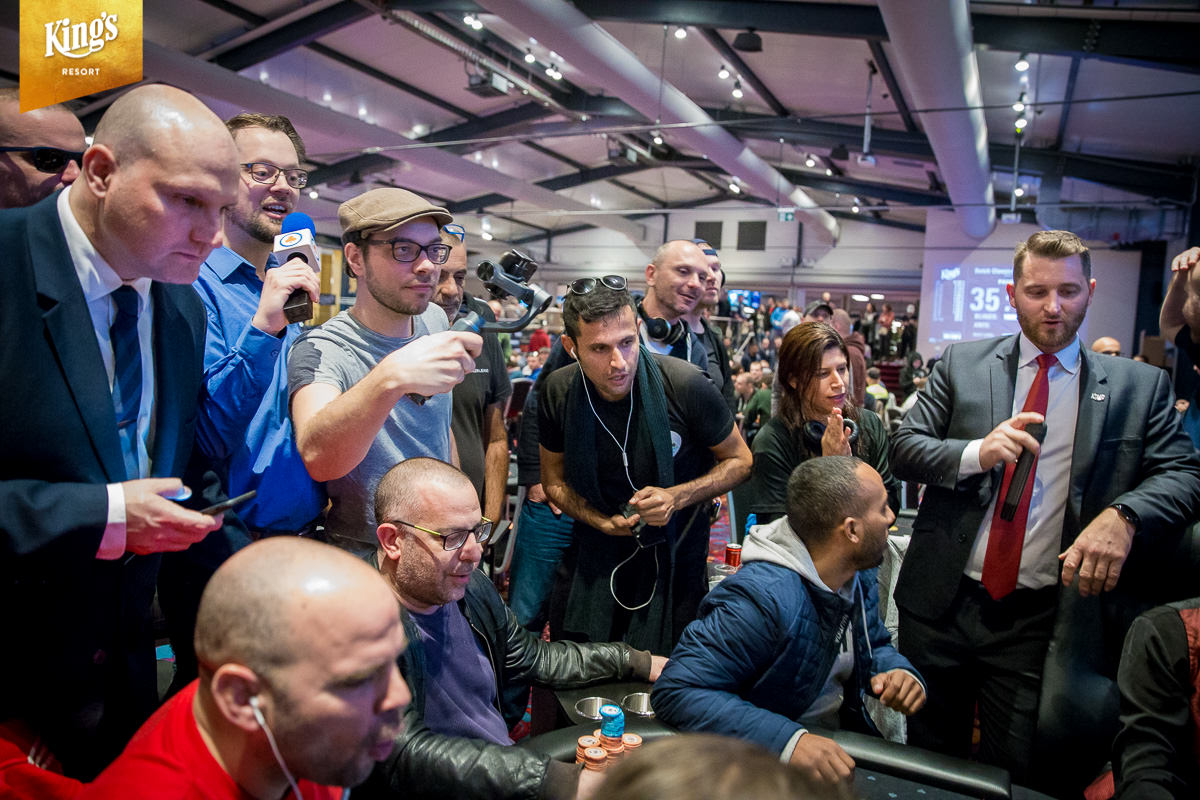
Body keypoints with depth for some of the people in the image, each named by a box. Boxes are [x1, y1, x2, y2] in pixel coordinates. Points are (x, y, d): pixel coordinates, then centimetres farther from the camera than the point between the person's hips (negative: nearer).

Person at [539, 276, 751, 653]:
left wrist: (677, 496, -24)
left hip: (675, 552, -2)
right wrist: (603, 522, -16)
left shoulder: (685, 386, -24)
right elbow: (554, 481, 2)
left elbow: (739, 460, -8)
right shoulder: (558, 393, -14)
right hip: (599, 552, 2)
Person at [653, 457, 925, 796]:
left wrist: (899, 672, -8)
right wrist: (788, 739, -41)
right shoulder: (762, 596, -28)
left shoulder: (860, 575, -2)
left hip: (842, 750, 6)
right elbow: (676, 692, -32)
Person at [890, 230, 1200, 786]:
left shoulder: (1139, 387, 3)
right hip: (942, 605, 1)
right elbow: (903, 448, -2)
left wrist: (1122, 514, -24)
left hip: (1039, 621, -1)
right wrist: (977, 452, -21)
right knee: (928, 764, 17)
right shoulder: (961, 364, 3)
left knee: (1014, 775, 9)